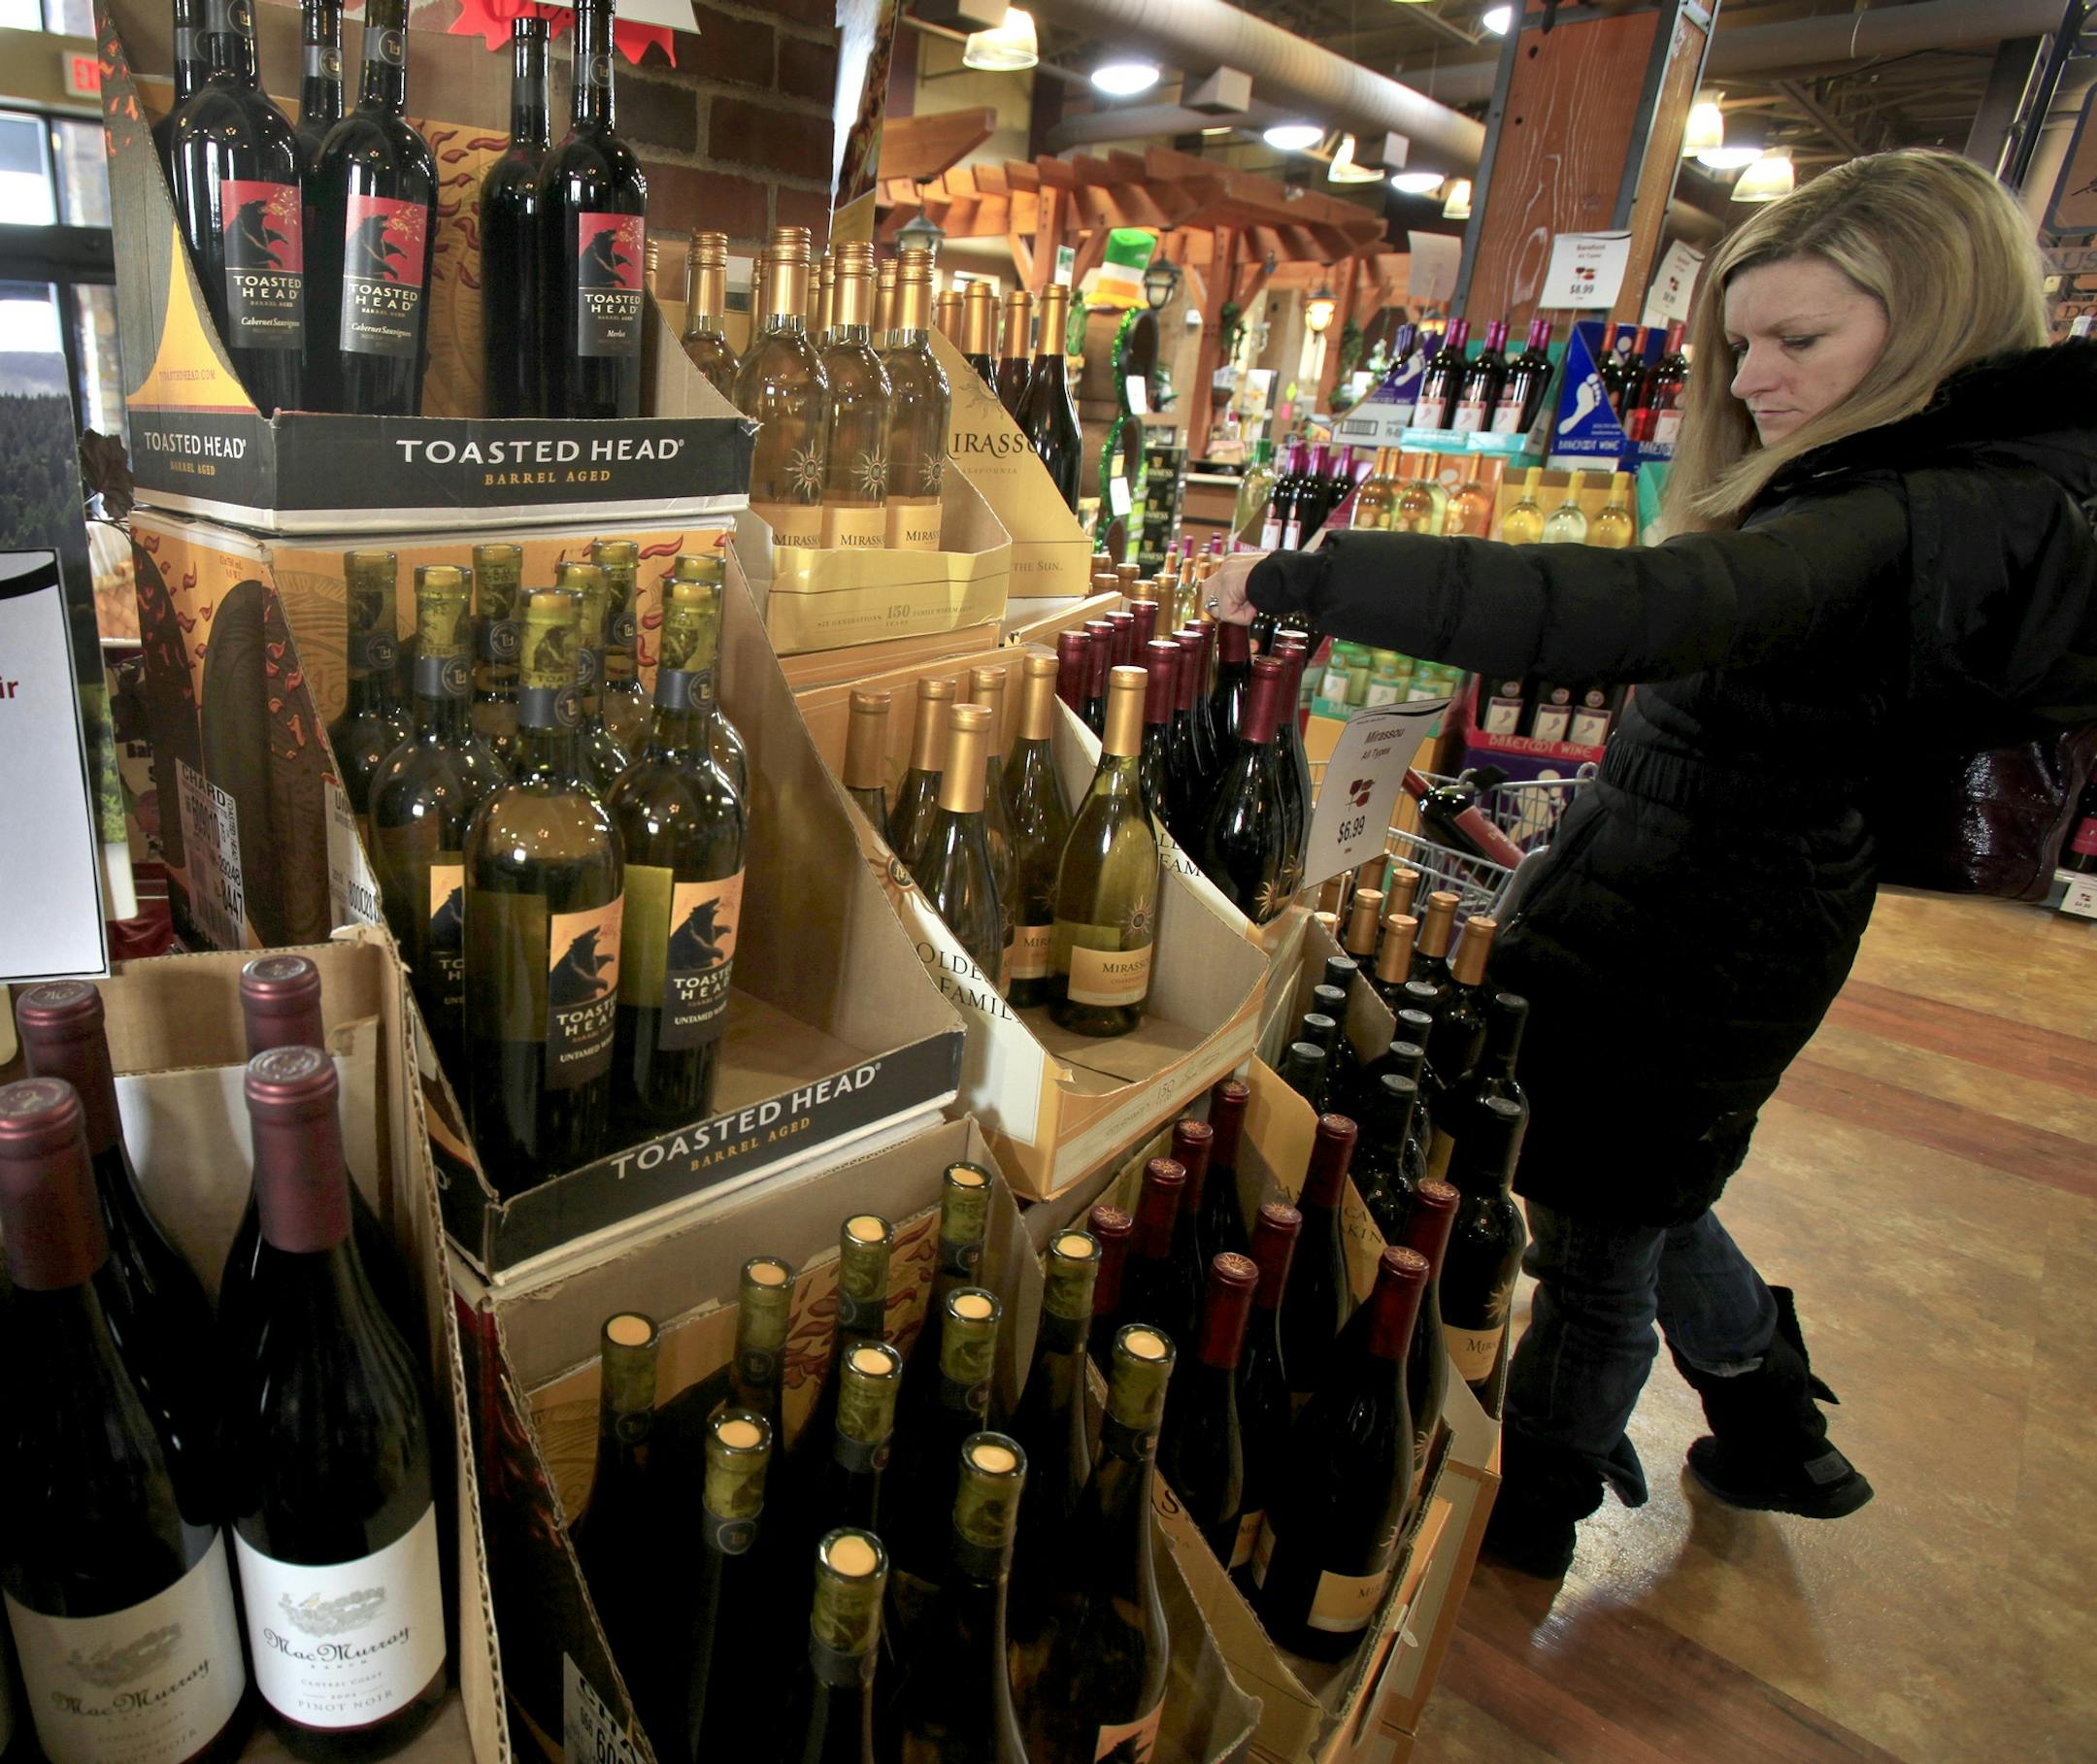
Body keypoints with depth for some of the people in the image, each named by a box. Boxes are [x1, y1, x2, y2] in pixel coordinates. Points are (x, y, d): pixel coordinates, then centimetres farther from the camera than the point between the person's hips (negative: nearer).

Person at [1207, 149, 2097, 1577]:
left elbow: (1621, 613, -43)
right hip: (1736, 924, 10)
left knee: (1598, 1253, 11)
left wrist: (1298, 578, -39)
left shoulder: (1908, 523, -27)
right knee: (1648, 1197, 29)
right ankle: (1774, 1431, 51)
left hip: (1671, 960, -10)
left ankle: (1531, 1523, 37)